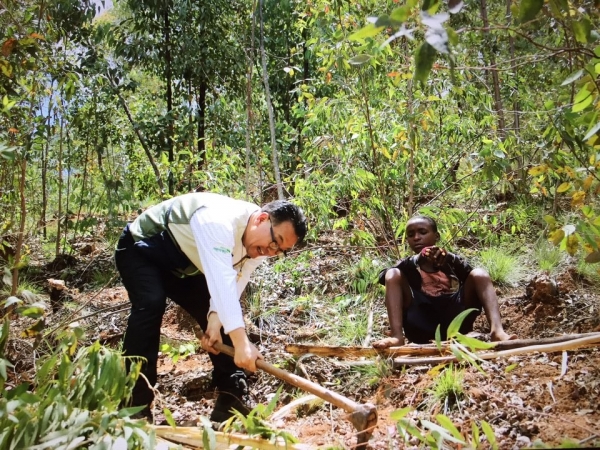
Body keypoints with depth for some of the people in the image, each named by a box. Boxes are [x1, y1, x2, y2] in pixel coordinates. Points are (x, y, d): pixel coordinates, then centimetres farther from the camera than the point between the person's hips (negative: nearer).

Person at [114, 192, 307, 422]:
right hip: (141, 248, -7)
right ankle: (134, 408, -23)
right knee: (151, 304, -31)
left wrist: (216, 321, -30)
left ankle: (231, 401, 7)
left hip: (185, 265, 8)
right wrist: (241, 342, -53)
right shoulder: (218, 221, -40)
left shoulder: (258, 247, -11)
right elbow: (221, 281, -49)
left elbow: (232, 286, -12)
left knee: (226, 319, -2)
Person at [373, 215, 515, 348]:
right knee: (393, 274, -13)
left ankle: (497, 330, -32)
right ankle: (397, 336, -32)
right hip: (422, 330, -1)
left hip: (454, 324, 1)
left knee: (479, 274, -11)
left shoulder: (452, 261, 17)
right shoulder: (406, 266, 16)